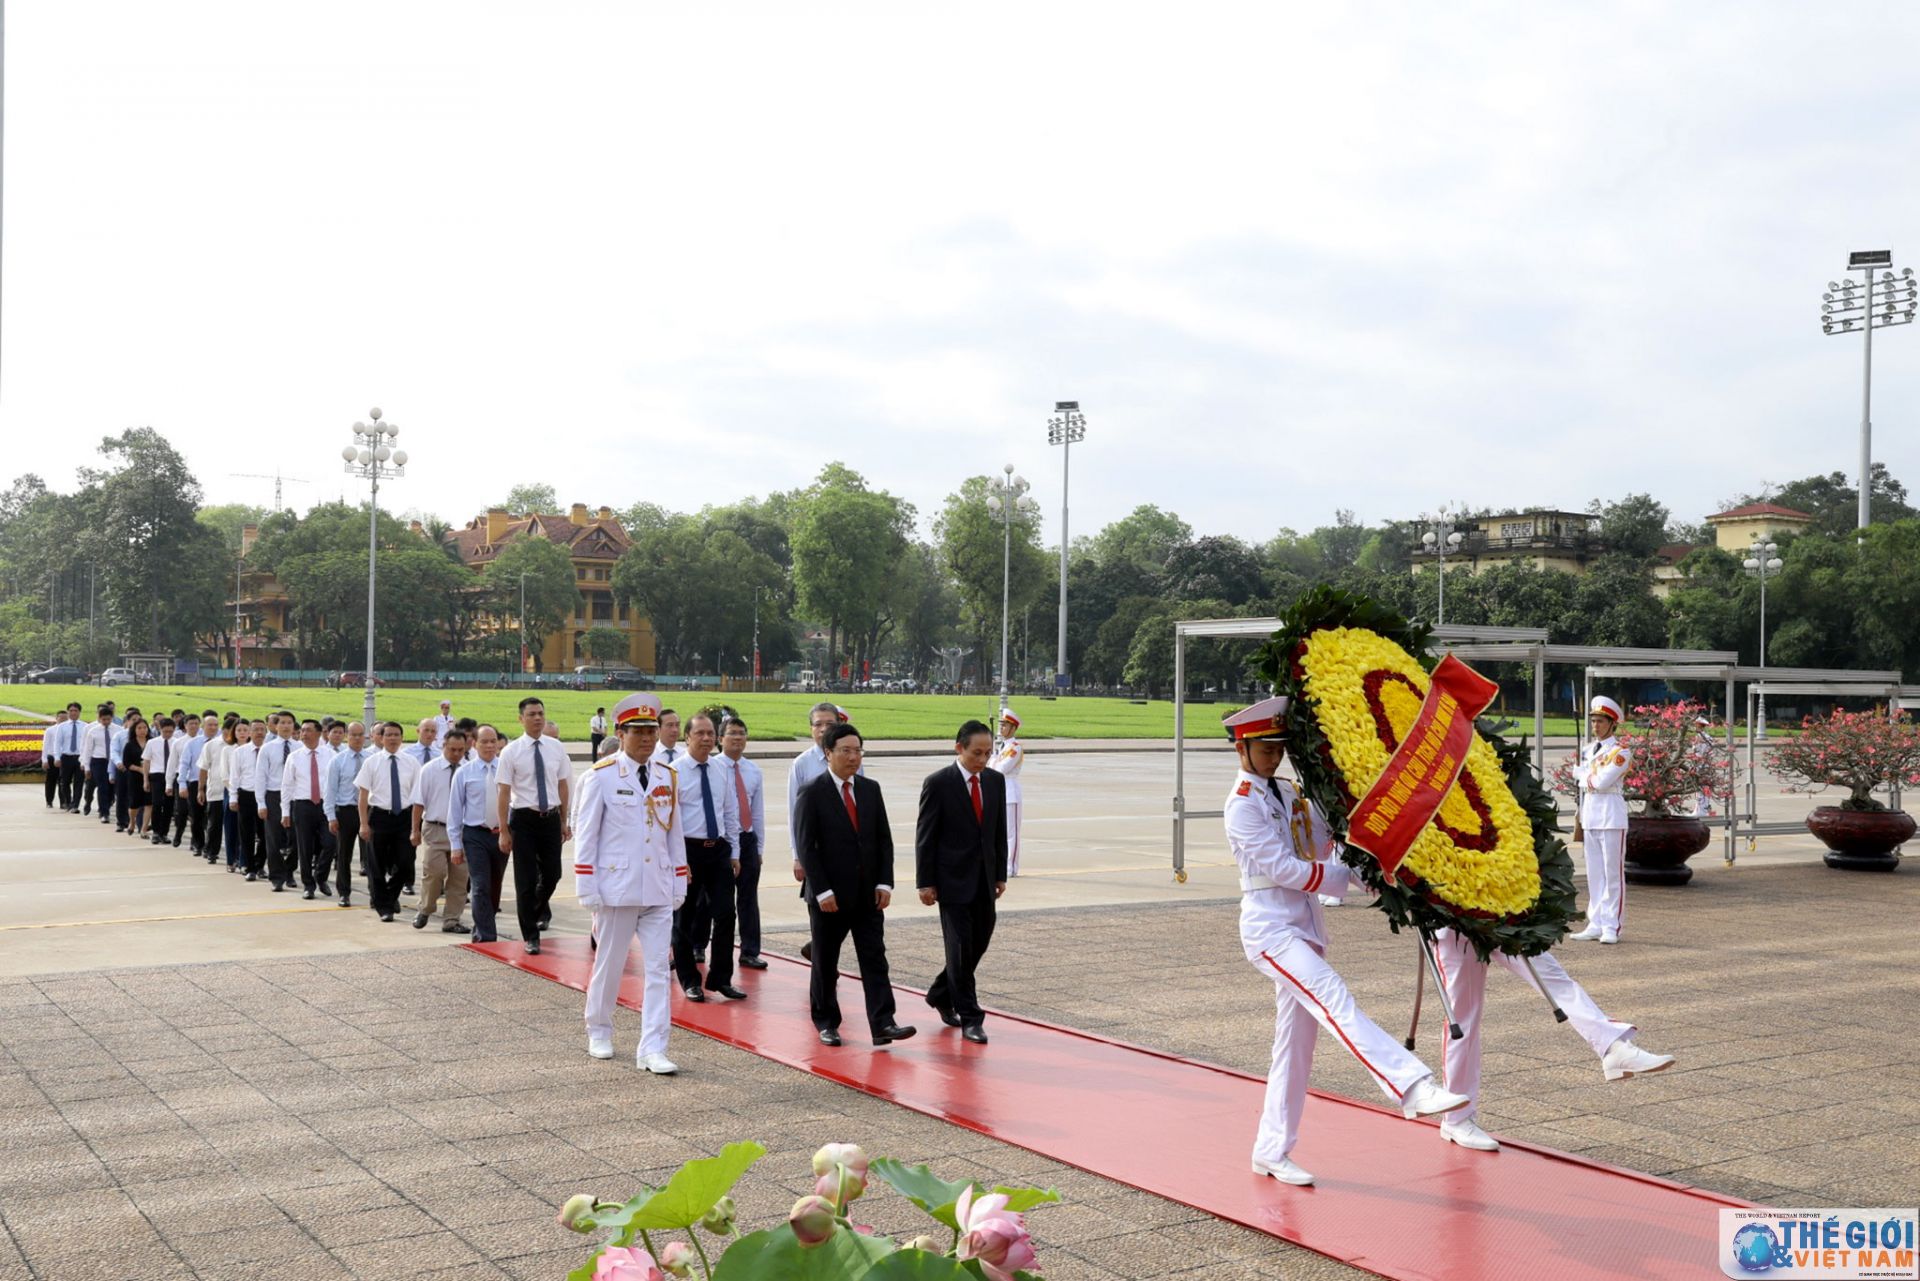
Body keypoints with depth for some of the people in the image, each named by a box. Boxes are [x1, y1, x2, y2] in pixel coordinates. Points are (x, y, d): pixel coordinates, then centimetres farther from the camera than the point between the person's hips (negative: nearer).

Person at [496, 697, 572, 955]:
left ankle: (540, 908, 43)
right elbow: (504, 793, -6)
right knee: (526, 879, 2)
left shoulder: (556, 747, 3)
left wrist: (564, 821, 11)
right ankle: (530, 936, 14)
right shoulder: (511, 751, -6)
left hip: (551, 818, 3)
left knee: (552, 873, 9)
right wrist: (504, 831, -9)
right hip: (524, 819, -3)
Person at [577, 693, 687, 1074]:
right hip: (617, 889, -3)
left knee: (657, 968, -2)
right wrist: (588, 890, -8)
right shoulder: (601, 777, -6)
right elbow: (586, 836, -5)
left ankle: (653, 1049, 0)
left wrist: (679, 883, 10)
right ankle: (599, 1032, 32)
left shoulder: (667, 777, 7)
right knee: (609, 964, 11)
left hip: (659, 892, 4)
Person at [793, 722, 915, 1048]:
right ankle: (826, 1023, 21)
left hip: (867, 894, 4)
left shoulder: (871, 789, 7)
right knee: (825, 963, 8)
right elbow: (806, 847, -10)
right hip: (829, 896, -4)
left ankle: (883, 1024, -6)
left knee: (874, 958, -3)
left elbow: (884, 839, 8)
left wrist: (884, 882, -2)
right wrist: (822, 891, -15)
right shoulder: (812, 794, -7)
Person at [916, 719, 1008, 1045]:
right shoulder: (938, 783, -10)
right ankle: (969, 1018, 4)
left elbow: (1000, 831, 12)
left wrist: (1000, 874, 10)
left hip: (984, 879, 6)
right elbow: (925, 836, -8)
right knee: (961, 947, -4)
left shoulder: (996, 780, 6)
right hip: (953, 879, -6)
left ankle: (941, 994, 31)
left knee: (979, 943, 10)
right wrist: (925, 883, -10)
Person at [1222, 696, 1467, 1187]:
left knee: (1296, 1042, 8)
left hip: (1304, 926, 8)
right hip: (1270, 928, -8)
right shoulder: (1243, 804, -8)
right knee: (1334, 1000, -26)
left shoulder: (1288, 795, 17)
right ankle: (1413, 1089, -40)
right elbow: (1280, 868, -14)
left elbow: (1327, 837, 18)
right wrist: (1344, 876, -10)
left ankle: (1272, 1151, 15)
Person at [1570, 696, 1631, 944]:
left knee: (1613, 873, -3)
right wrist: (1595, 774, -7)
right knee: (1594, 873, 9)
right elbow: (1578, 774, 6)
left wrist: (1587, 776, -1)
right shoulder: (1588, 750, 15)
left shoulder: (1620, 752, -8)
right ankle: (1596, 924, 14)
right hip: (1589, 813, 7)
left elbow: (1602, 782, -16)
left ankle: (1612, 927, 0)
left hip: (1611, 815, -7)